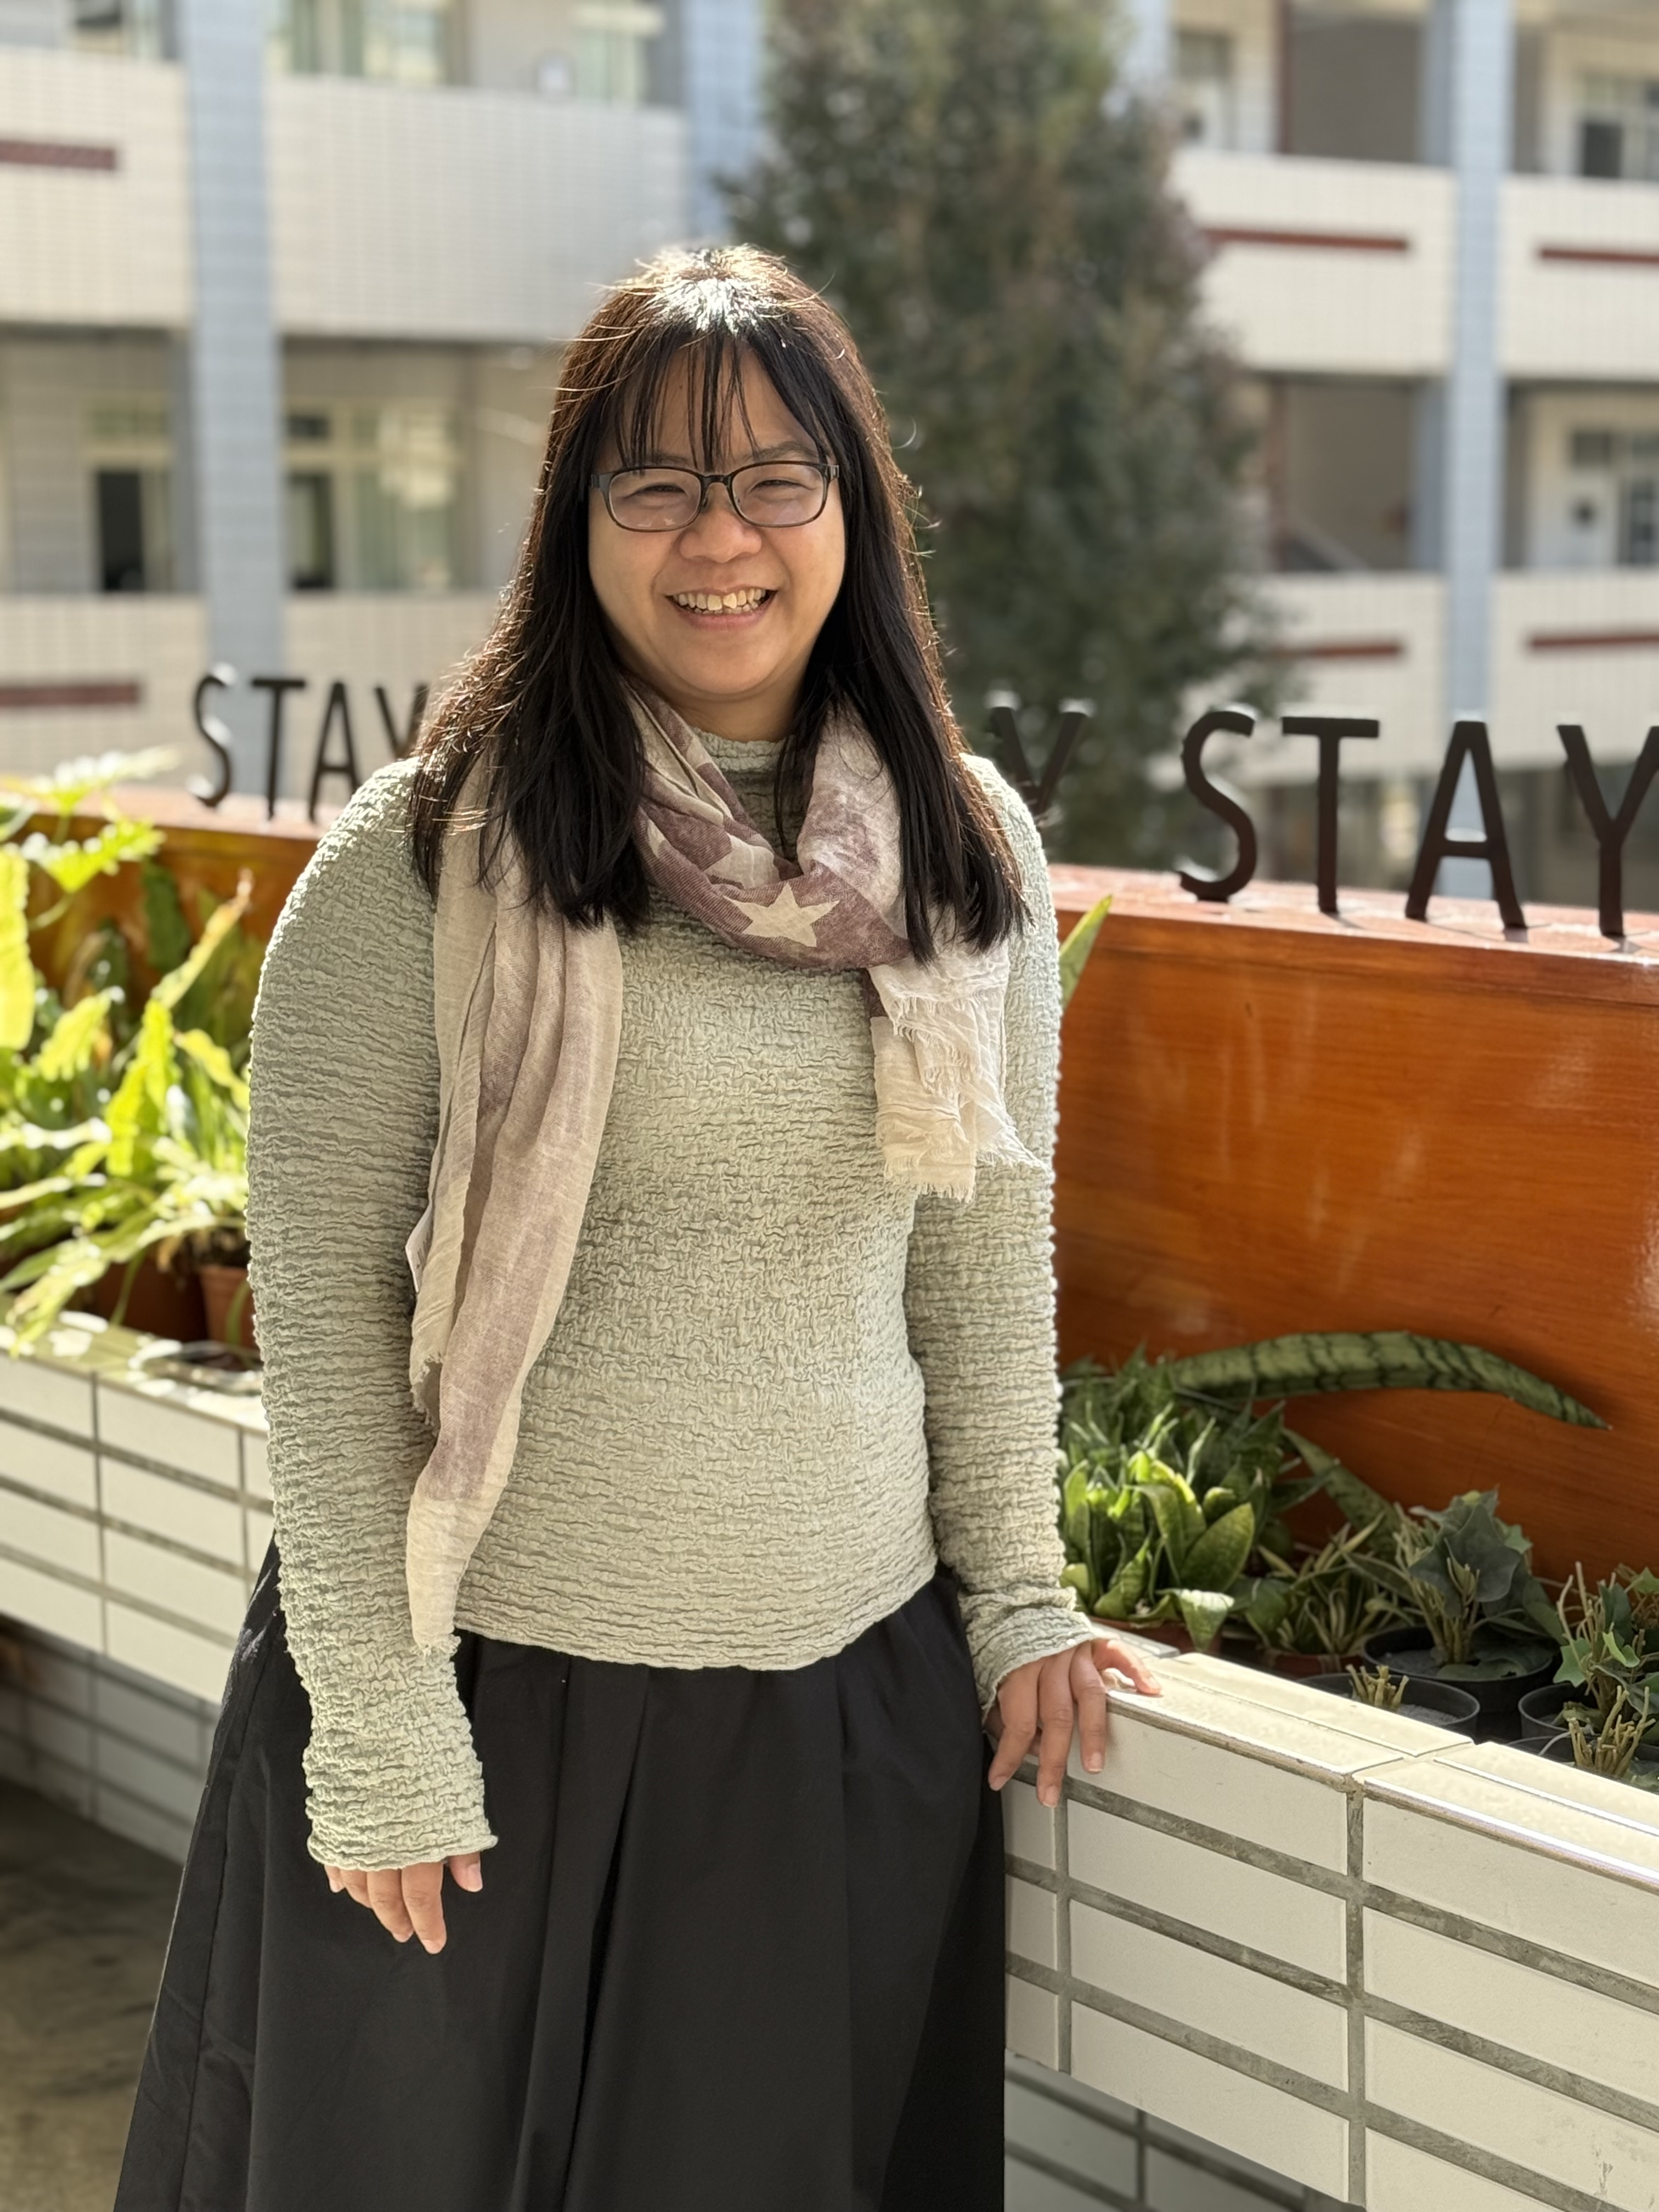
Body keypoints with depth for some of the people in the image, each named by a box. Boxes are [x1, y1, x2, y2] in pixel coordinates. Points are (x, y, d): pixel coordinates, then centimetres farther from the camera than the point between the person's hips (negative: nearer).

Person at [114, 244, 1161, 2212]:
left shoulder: (964, 850, 3)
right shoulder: (427, 852, -10)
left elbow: (990, 1252, 10)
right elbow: (320, 1298, -10)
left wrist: (1015, 1588, 9)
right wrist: (376, 1731, -11)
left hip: (852, 1691, 3)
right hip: (491, 1682, -3)